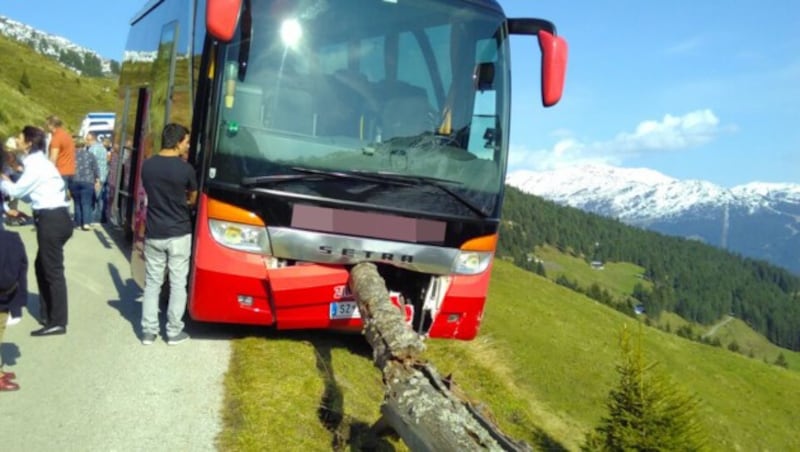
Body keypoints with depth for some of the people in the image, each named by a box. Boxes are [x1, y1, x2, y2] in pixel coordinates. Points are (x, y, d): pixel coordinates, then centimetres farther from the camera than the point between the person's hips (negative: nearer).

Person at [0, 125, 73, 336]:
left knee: (53, 271, -5)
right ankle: (47, 315, 28)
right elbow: (28, 192, 22)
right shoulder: (39, 162, 18)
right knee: (42, 267, 18)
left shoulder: (36, 164, -12)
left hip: (51, 220, -10)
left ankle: (57, 323, 1)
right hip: (53, 218, 10)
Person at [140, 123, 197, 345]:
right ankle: (174, 332, 10)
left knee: (152, 283, 11)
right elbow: (193, 200, 3)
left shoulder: (147, 165, -1)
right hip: (179, 234, -3)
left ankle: (148, 331, 13)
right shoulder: (185, 168, -12)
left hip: (153, 234, 4)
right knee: (178, 284, 6)